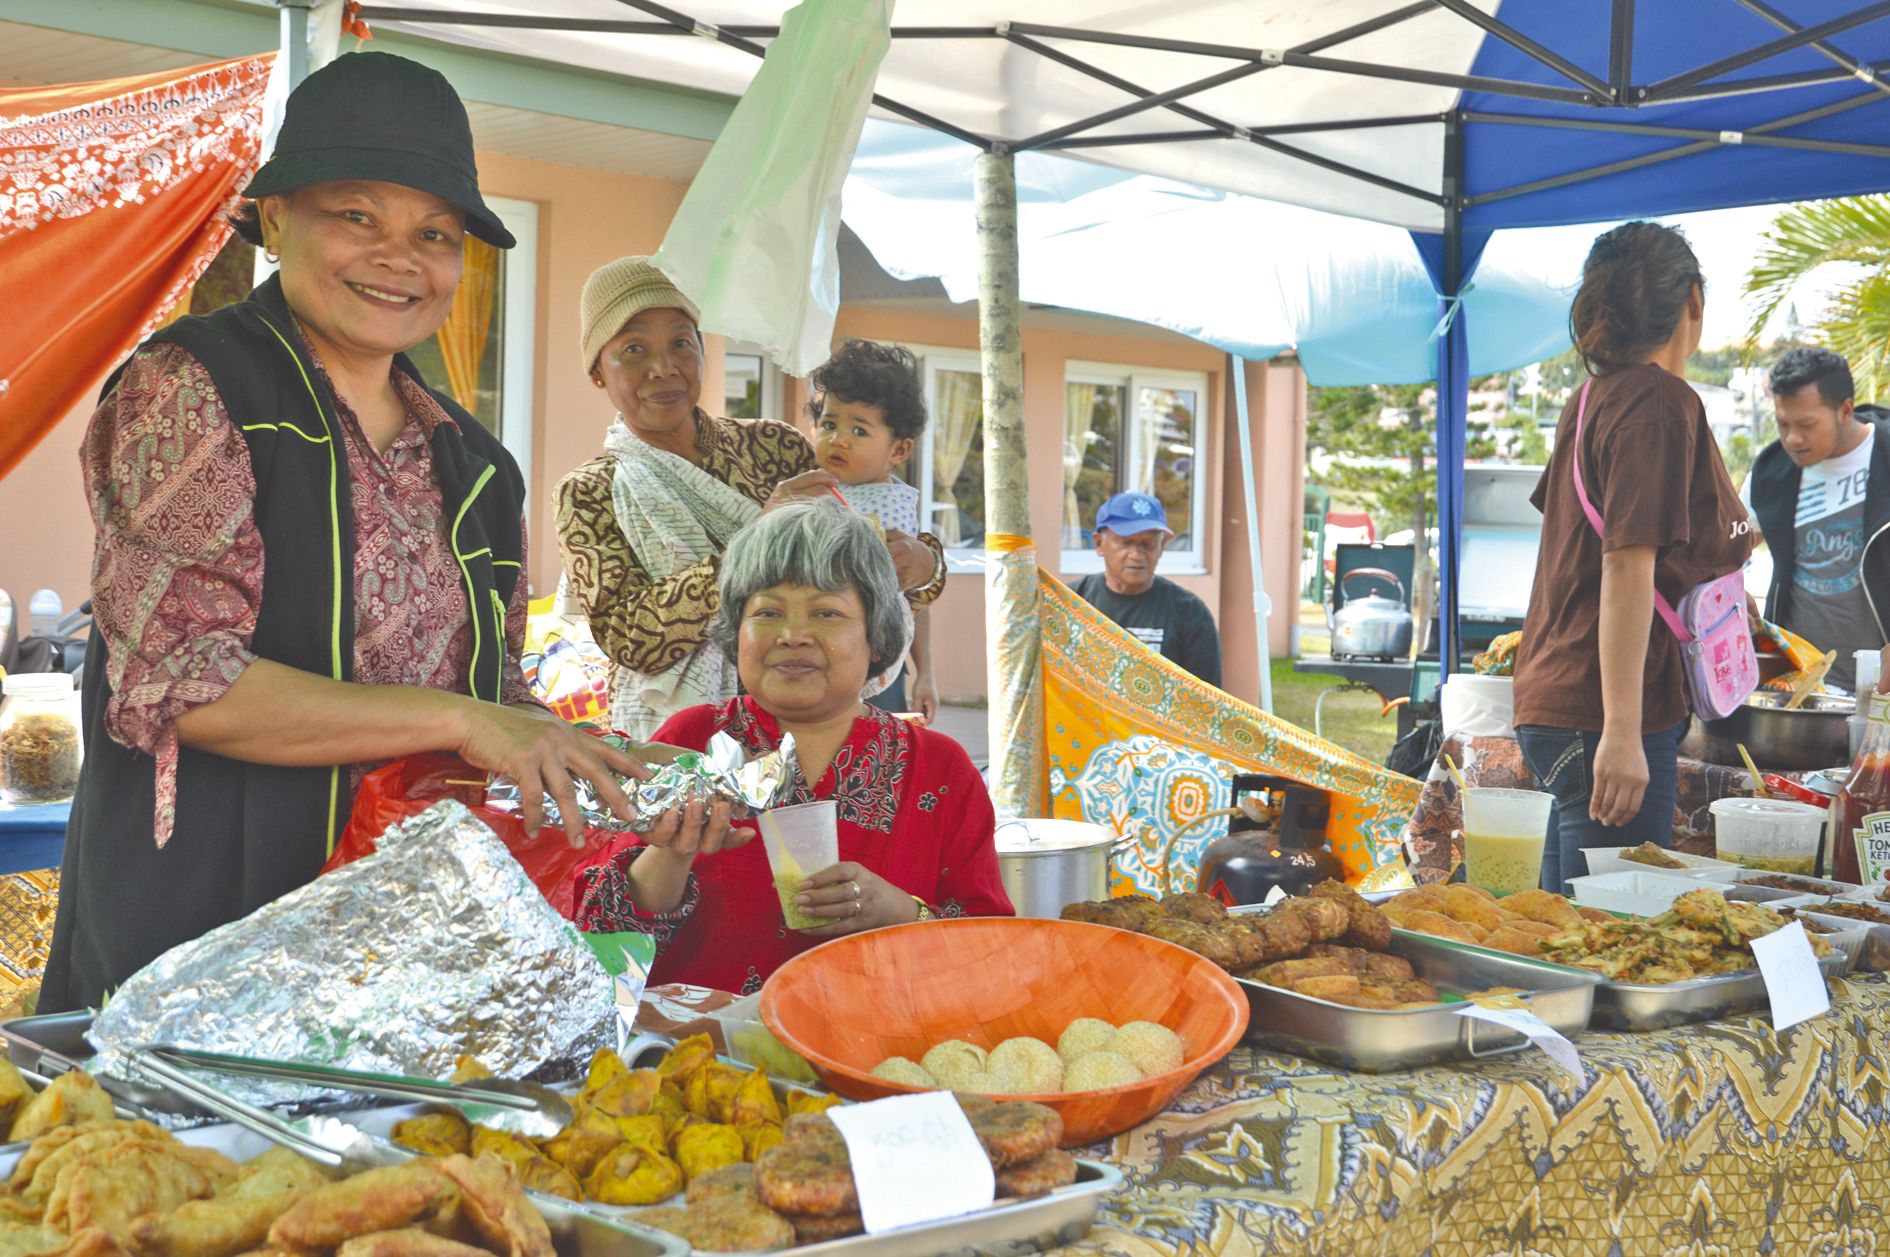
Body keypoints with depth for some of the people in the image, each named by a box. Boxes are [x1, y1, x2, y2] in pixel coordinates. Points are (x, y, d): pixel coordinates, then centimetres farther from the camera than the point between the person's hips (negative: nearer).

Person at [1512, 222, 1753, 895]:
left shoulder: (1592, 398, 14)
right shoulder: (1661, 404, -12)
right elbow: (1628, 567, -20)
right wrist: (1622, 733, -24)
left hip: (1555, 703, 9)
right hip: (1603, 715, -9)